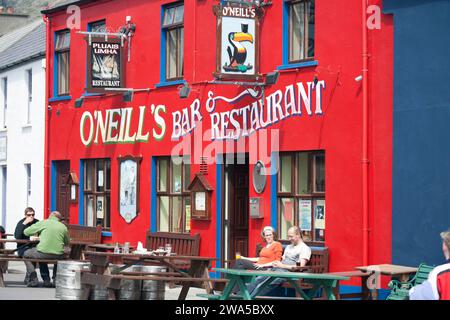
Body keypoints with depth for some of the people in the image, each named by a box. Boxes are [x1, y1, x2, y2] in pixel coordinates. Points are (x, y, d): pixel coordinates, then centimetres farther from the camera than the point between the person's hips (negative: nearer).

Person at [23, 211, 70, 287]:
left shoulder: (43, 223, 3)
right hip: (58, 256, 3)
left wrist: (38, 233, 29)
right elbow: (67, 243, 22)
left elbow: (26, 232, 9)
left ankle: (34, 279, 15)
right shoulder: (63, 227, 10)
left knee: (26, 254, 26)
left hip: (43, 253, -3)